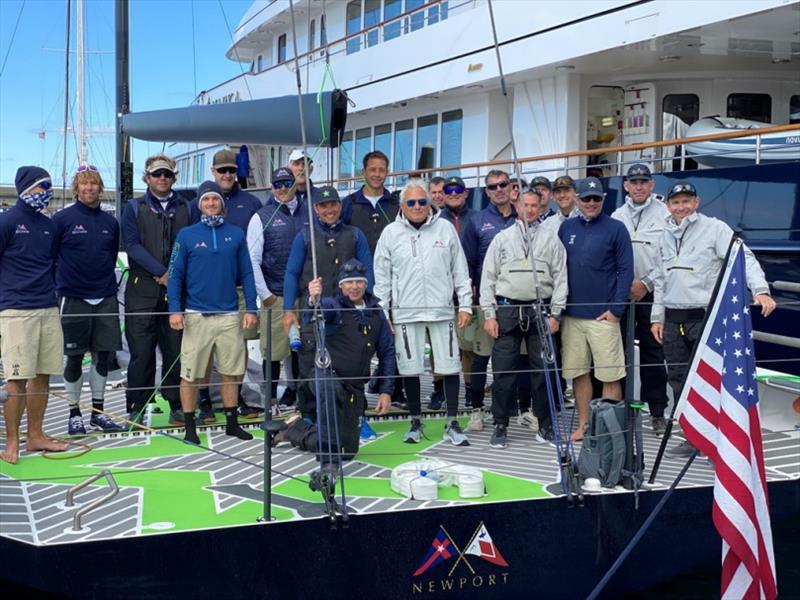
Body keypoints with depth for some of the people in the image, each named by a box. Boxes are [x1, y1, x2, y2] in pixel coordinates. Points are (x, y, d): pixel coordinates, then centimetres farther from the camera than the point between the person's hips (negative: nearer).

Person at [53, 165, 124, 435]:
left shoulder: (110, 222, 7)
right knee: (75, 358, 4)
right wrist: (58, 285, 0)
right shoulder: (62, 219, -5)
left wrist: (107, 280, 13)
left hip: (106, 299, 4)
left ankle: (98, 412, 17)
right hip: (74, 299, -4)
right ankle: (74, 414, 14)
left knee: (103, 356, 6)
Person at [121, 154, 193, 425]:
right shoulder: (134, 208, 7)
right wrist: (162, 273, -12)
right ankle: (137, 408, 8)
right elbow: (132, 245, -5)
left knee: (176, 350, 4)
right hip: (142, 291, -2)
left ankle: (177, 404, 13)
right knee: (141, 352, -1)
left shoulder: (185, 208, 13)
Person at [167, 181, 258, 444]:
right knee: (190, 374, 1)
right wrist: (175, 310, -7)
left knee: (231, 372, 7)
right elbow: (175, 274, 2)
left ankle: (232, 423, 20)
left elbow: (246, 274, 7)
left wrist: (251, 309, 1)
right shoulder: (187, 235, 3)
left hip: (230, 316, 2)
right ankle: (189, 426, 13)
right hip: (196, 316, -1)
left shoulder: (236, 234, 7)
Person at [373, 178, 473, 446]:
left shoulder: (445, 228, 6)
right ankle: (416, 422, 19)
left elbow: (460, 270, 9)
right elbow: (382, 276, 7)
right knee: (410, 368, 4)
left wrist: (465, 305, 5)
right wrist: (383, 313, 3)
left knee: (450, 366, 0)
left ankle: (452, 424, 9)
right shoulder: (391, 233, 5)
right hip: (405, 313, 0)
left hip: (442, 310, 0)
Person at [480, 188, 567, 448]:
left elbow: (560, 277, 7)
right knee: (503, 370, -1)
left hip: (540, 310, 0)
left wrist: (555, 314, 0)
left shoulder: (551, 239, 9)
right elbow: (488, 277, 6)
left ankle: (545, 424, 15)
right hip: (507, 309, 0)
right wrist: (489, 314, -1)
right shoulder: (502, 238, 8)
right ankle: (500, 425, 10)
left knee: (543, 368, 4)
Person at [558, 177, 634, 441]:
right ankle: (583, 425, 19)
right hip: (571, 314, 4)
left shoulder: (615, 228, -1)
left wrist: (616, 309, -10)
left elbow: (626, 270, -3)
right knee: (579, 372, 8)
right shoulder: (566, 227, 10)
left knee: (610, 375, -1)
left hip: (603, 315, -4)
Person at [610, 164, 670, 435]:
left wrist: (646, 283, -10)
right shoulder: (616, 217, 10)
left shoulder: (665, 214, -2)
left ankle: (657, 411, 7)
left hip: (651, 294, -4)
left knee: (653, 353, 0)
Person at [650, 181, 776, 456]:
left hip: (705, 317, -6)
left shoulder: (715, 228, -4)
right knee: (678, 380, 7)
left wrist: (760, 290, -29)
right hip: (673, 319, 6)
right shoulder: (665, 236, 15)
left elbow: (744, 258, -14)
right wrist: (657, 316, 16)